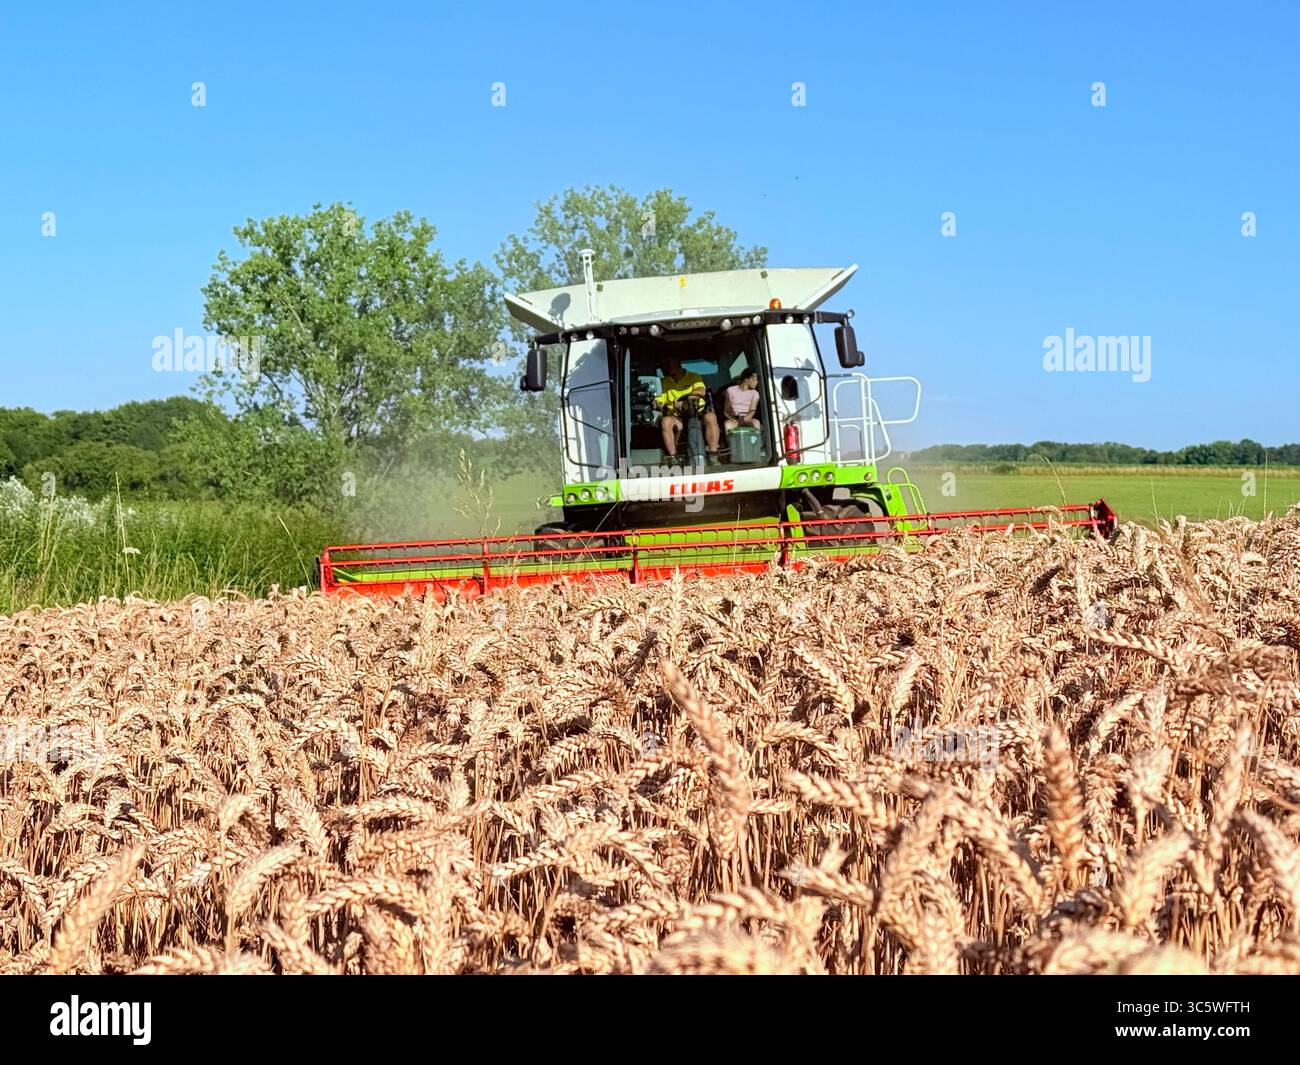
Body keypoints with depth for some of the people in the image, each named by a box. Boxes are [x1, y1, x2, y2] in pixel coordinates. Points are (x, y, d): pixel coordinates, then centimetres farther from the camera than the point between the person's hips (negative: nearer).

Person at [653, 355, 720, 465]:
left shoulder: (694, 377, 10)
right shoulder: (665, 383, 18)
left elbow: (702, 391, -9)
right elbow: (659, 401, 12)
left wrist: (684, 395, -23)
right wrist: (656, 404, -13)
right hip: (677, 418, 1)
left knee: (711, 417, -34)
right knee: (666, 421, -33)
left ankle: (713, 457, -32)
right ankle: (672, 458, -31)